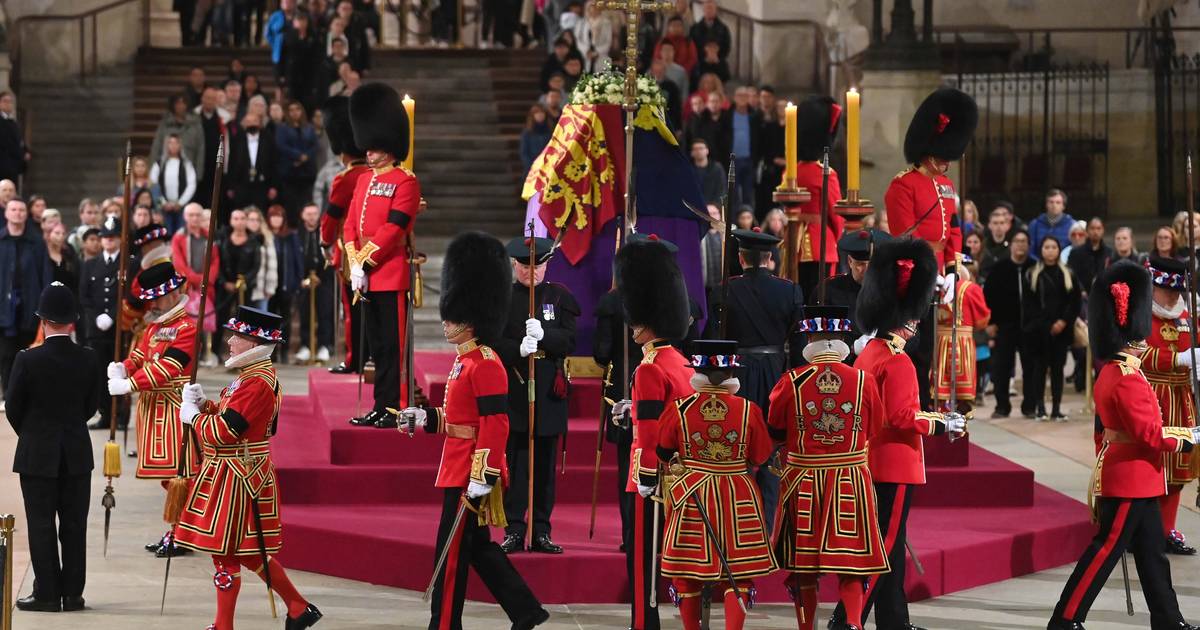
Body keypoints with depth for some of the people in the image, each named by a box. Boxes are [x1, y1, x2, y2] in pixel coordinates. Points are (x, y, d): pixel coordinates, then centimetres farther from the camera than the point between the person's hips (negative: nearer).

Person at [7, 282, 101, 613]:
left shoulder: (28, 360, -15)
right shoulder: (89, 360, -5)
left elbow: (12, 407, -5)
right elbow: (93, 405, 6)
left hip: (37, 454, -3)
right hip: (77, 455, 3)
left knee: (41, 525, 4)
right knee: (74, 524, 9)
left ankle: (47, 593, 5)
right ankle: (73, 592, 12)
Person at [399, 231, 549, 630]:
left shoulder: (485, 365, -17)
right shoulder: (466, 360, 14)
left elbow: (495, 426, -21)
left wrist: (481, 479, -23)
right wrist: (424, 417, 11)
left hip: (470, 473, -10)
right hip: (460, 469, 10)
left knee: (452, 551, -3)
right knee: (477, 546, 14)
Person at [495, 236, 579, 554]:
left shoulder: (559, 296, 7)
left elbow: (569, 341, -2)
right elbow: (493, 340, -5)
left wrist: (544, 335, -22)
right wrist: (519, 350, -24)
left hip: (549, 391, 2)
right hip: (513, 388, -2)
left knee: (545, 464, 5)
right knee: (514, 462, -3)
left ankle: (541, 531, 10)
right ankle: (514, 530, 0)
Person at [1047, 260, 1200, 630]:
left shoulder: (1113, 371, 12)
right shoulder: (1128, 378, -20)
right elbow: (1148, 434, -22)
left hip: (1137, 481, 10)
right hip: (1129, 478, -10)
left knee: (1151, 553, 13)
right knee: (1107, 548, -5)